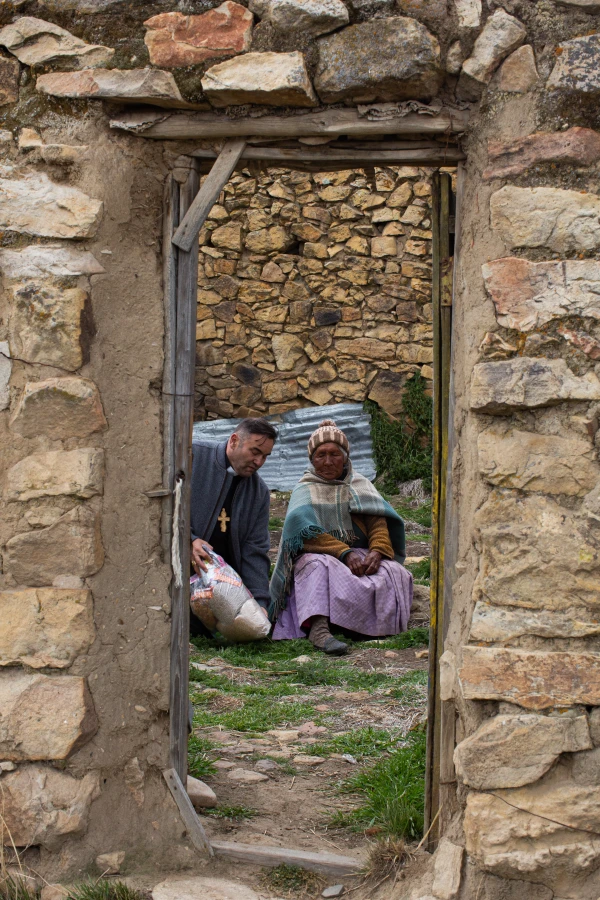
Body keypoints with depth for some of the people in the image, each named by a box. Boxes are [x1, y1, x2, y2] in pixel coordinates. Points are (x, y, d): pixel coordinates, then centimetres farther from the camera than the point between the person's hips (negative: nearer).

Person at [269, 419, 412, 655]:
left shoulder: (360, 485, 17)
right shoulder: (305, 490, 7)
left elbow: (378, 521, 1)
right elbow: (306, 533, -11)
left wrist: (377, 551, -22)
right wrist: (344, 553, -25)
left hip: (359, 555, 4)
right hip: (318, 555, -4)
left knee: (394, 573, -26)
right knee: (319, 567, -39)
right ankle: (318, 628, -58)